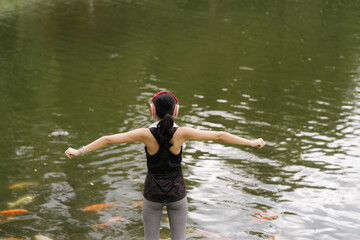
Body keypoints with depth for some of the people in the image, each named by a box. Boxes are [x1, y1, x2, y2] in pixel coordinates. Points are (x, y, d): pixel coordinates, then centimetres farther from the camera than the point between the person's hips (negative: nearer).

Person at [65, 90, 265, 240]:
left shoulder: (146, 134, -18)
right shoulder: (182, 133, -18)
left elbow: (108, 139, -17)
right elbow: (219, 136, -14)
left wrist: (79, 151, -7)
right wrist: (251, 143, -5)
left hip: (153, 194, 0)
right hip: (177, 194, 0)